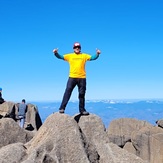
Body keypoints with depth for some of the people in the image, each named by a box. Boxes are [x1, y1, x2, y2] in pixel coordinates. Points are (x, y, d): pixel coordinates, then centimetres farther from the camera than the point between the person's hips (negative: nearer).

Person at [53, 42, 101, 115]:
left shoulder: (84, 56, 10)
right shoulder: (69, 56, 10)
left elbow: (92, 57, 2)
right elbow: (61, 57, 4)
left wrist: (97, 54, -18)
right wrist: (56, 53, -15)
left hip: (82, 78, 1)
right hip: (72, 77, -1)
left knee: (82, 94, 8)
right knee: (67, 92, -8)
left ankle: (82, 110, 17)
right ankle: (62, 108, -5)